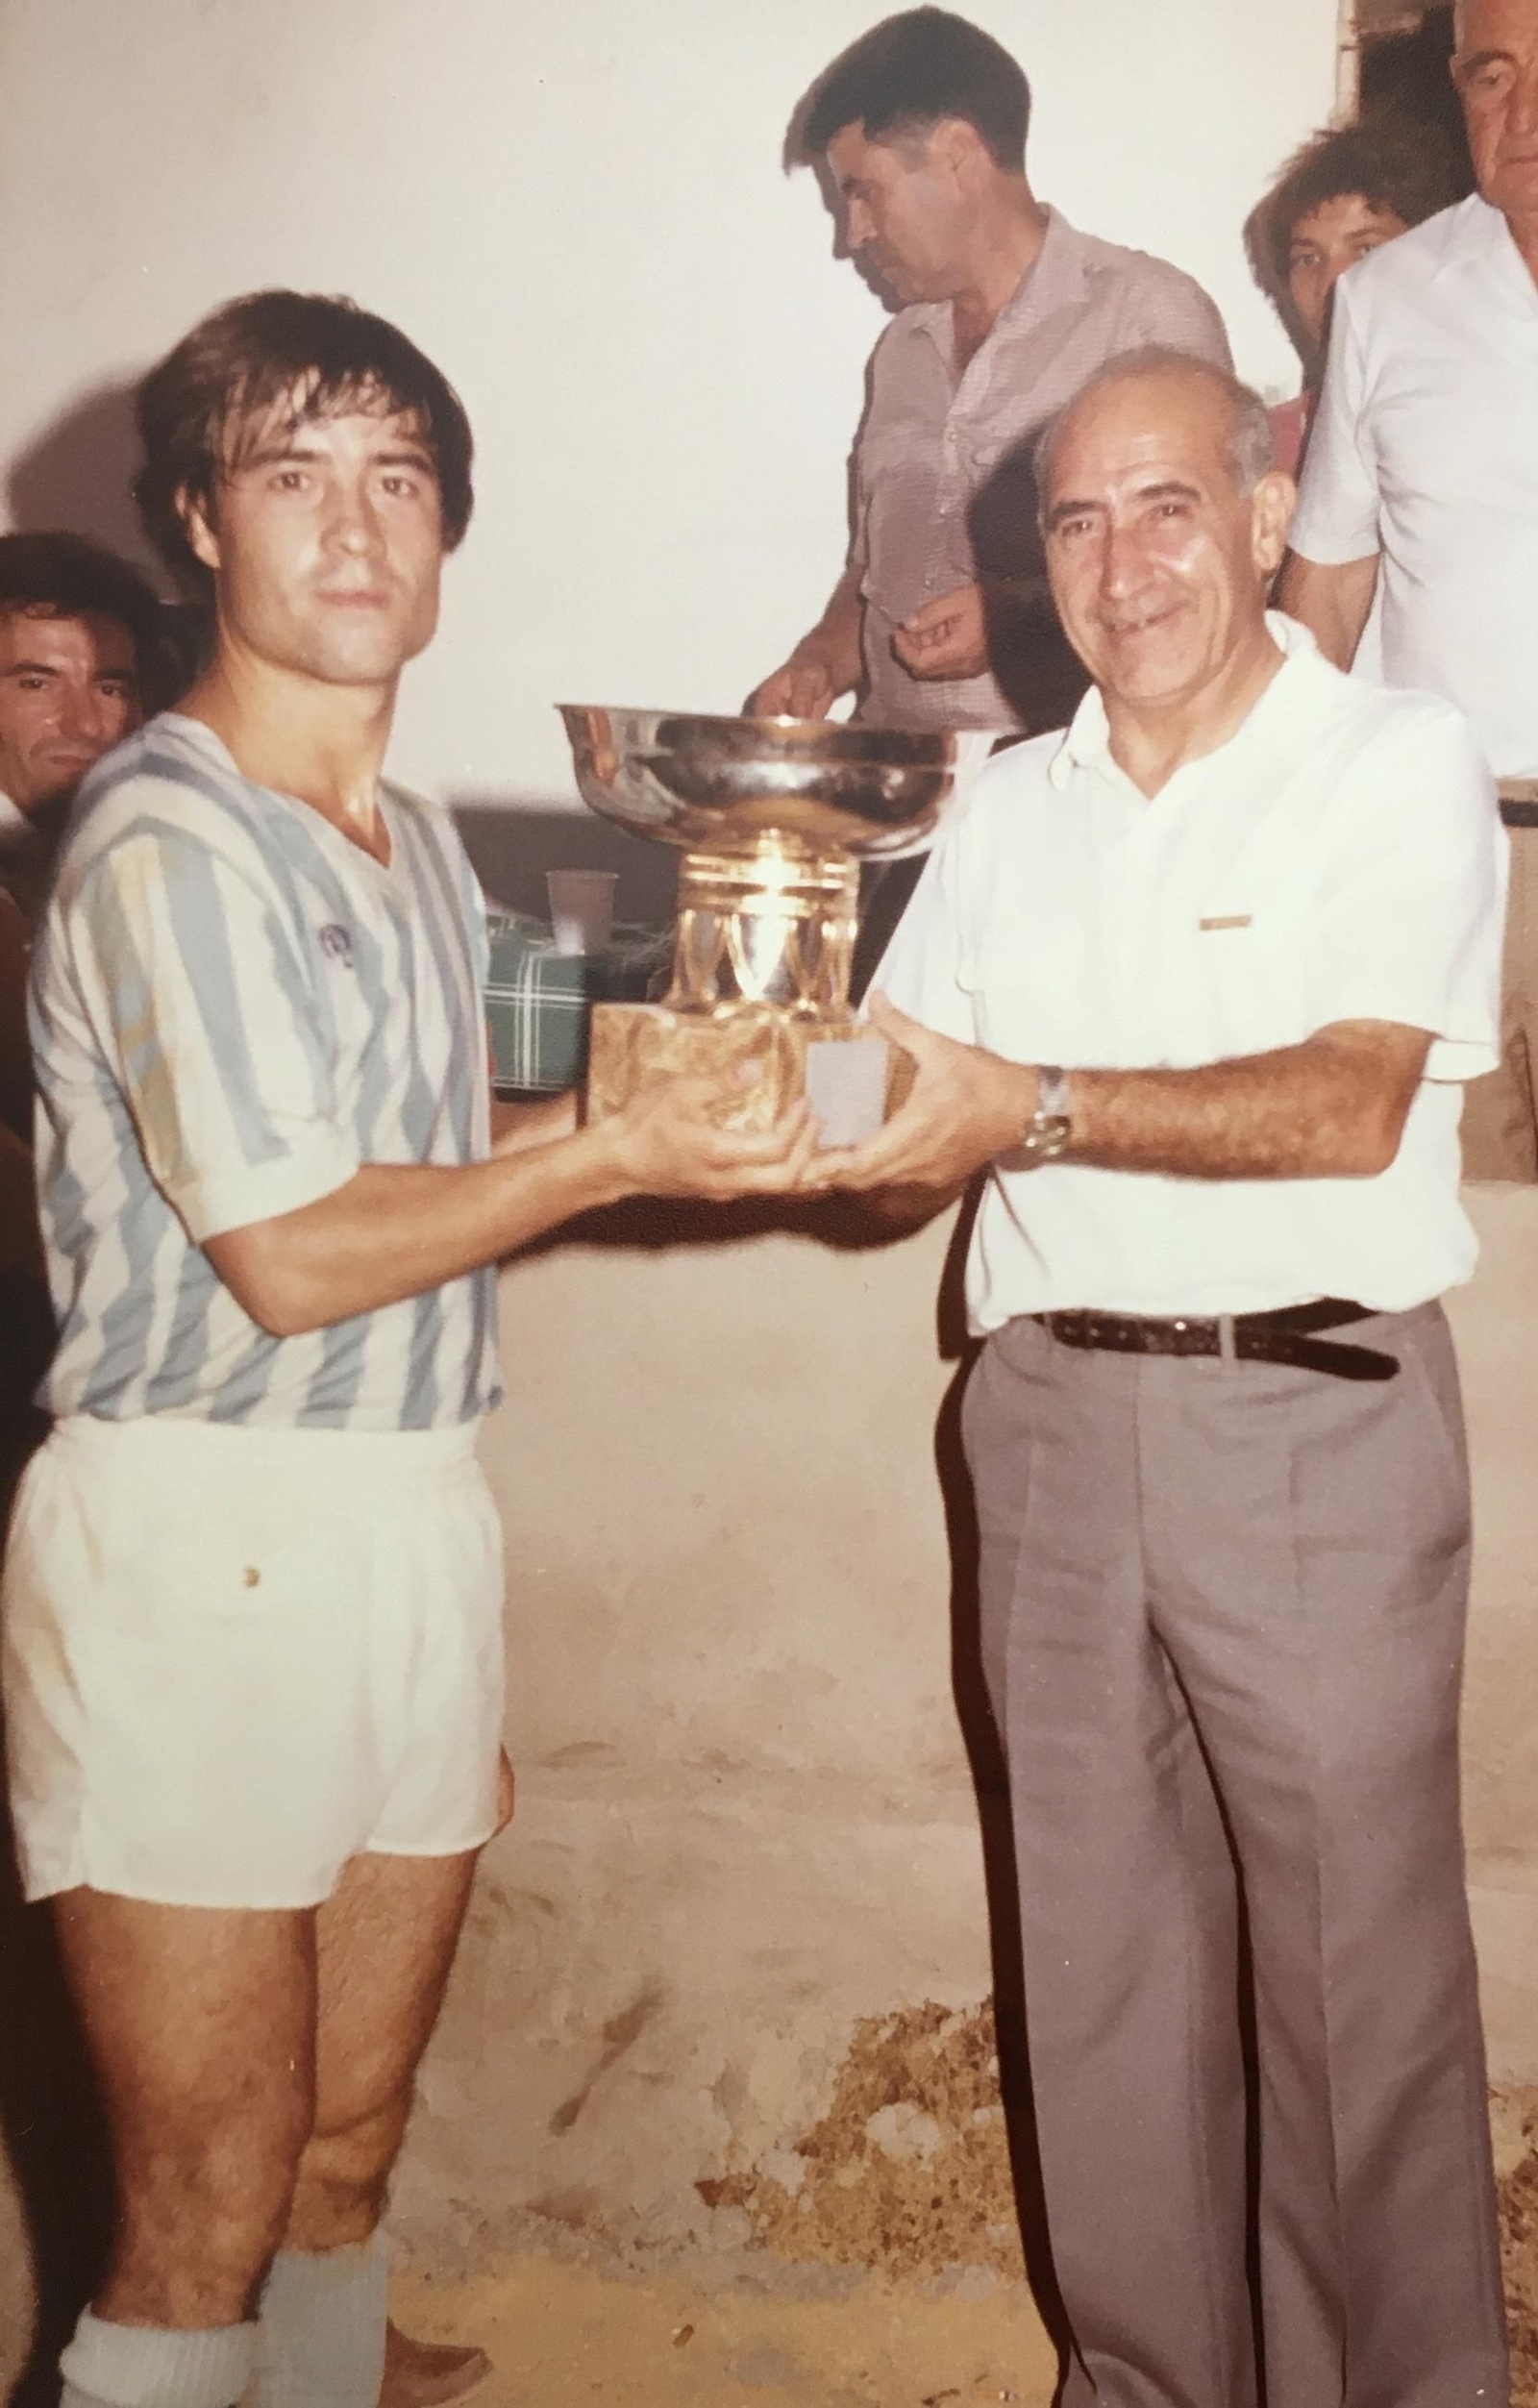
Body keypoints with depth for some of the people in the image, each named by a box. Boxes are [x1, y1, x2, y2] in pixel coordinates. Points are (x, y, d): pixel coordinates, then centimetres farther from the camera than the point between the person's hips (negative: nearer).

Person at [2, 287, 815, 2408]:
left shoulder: (416, 842, 15)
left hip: (416, 1517, 8)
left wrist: (658, 1103, 8)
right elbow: (290, 1257, -15)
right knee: (206, 2226, 1)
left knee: (347, 2165, 16)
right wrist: (614, 1156, -7)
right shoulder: (173, 839, -13)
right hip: (200, 1539, -8)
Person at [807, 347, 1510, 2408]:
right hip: (1053, 1417, 5)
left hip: (1312, 1410, -4)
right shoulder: (1014, 807, 15)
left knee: (1357, 1978, 1)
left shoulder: (1400, 763, -1)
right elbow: (912, 1143, 10)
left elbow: (1351, 1104, -15)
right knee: (1105, 1968, 11)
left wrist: (1031, 1107, -24)